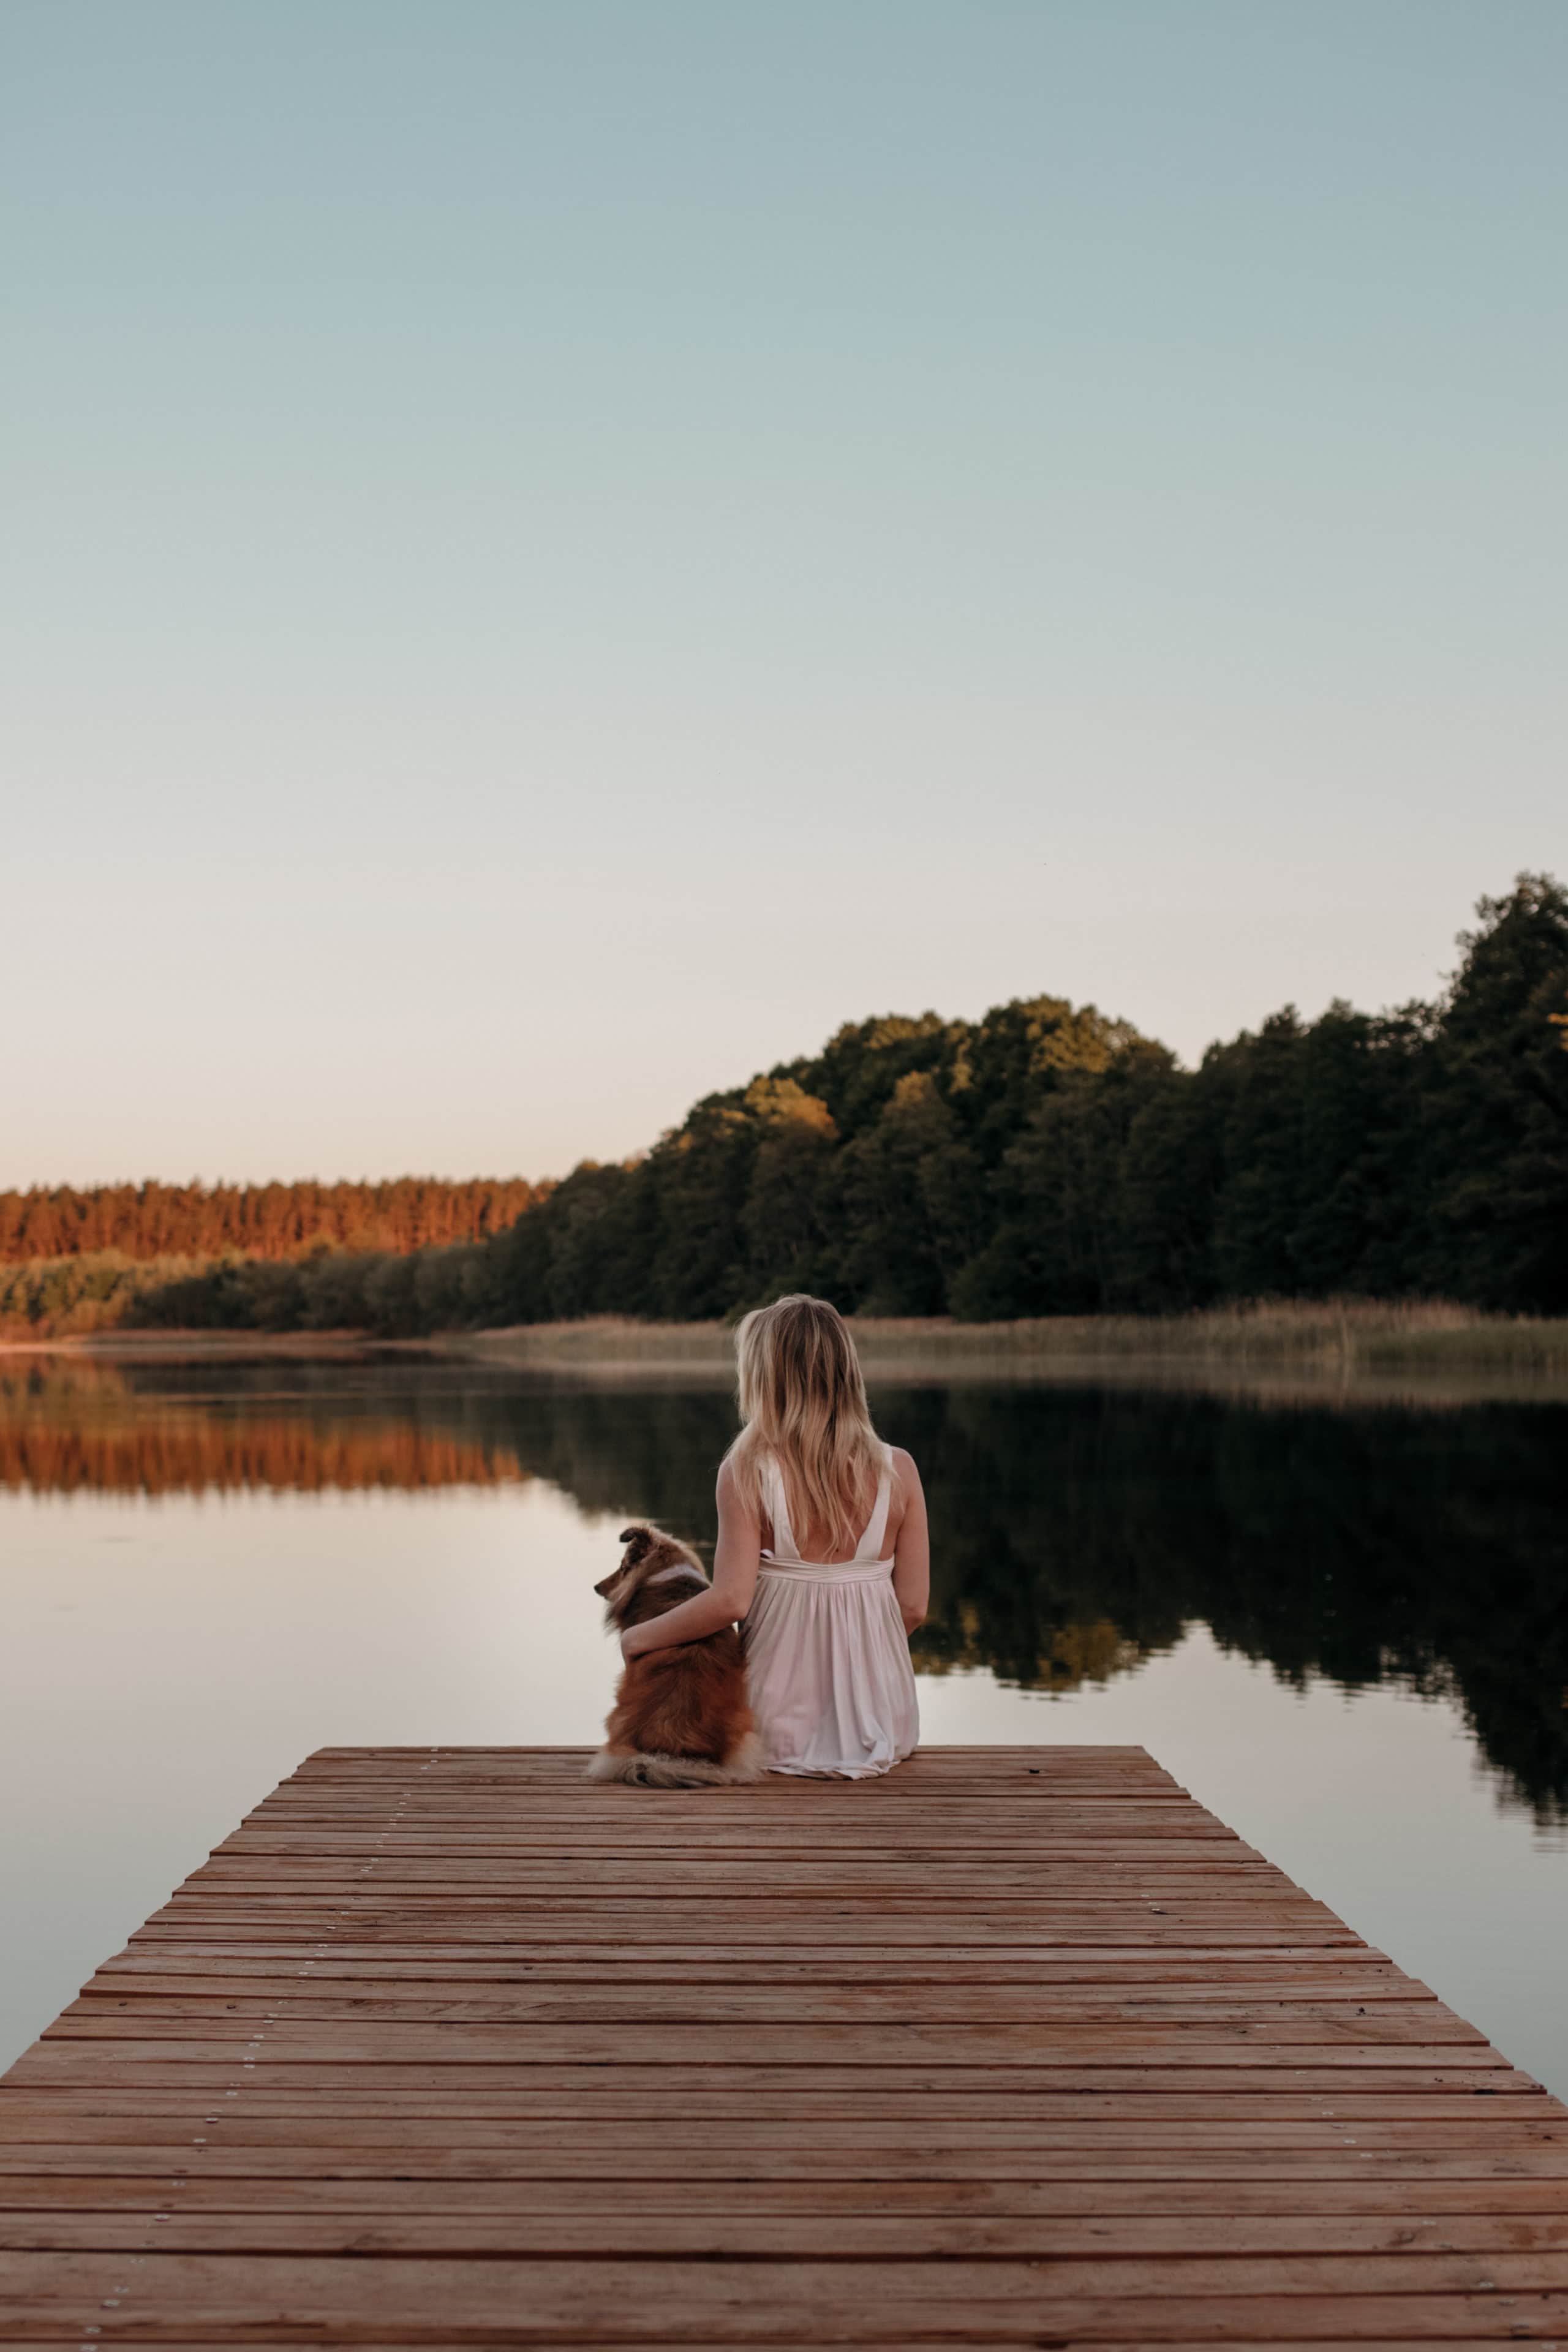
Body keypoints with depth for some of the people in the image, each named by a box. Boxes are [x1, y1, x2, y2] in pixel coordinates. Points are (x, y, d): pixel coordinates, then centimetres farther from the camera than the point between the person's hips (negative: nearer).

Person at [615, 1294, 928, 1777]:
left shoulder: (746, 1472, -13)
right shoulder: (897, 1470, -6)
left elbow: (730, 1600, -17)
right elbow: (913, 1606, -2)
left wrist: (638, 1638, -1)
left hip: (782, 1726, -3)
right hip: (879, 1716, 3)